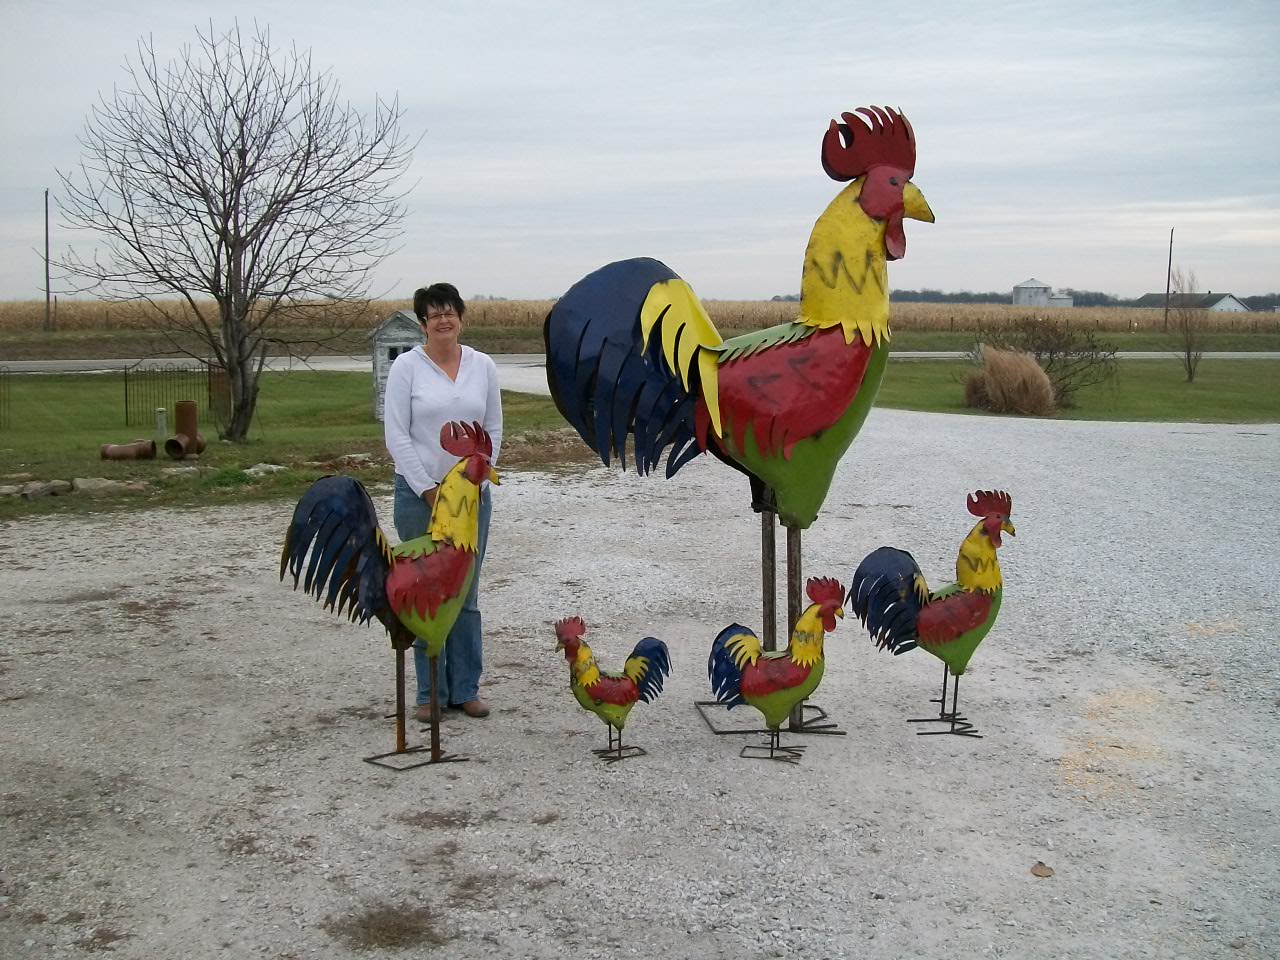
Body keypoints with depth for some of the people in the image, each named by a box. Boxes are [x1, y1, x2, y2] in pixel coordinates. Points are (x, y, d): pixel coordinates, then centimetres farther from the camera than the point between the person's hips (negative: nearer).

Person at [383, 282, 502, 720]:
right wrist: (428, 491, -10)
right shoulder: (407, 366, -5)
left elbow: (493, 430, 8)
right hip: (419, 492, -3)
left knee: (466, 595, 7)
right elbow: (396, 436, -8)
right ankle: (431, 693, 12)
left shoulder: (483, 366, 5)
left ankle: (465, 689, 17)